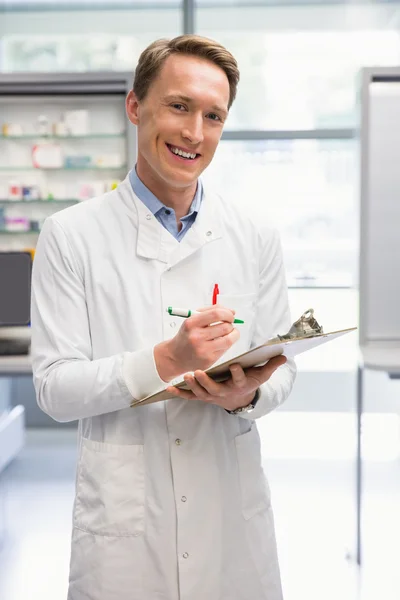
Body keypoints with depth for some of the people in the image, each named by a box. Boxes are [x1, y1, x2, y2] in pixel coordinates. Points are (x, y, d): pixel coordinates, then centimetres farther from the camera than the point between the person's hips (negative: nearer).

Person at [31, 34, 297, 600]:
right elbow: (54, 389, -9)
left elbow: (281, 369, 6)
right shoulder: (70, 236, -5)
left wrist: (248, 394, -16)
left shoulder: (257, 239, 4)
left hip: (234, 514, 3)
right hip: (122, 522, -2)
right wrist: (164, 360, -23)